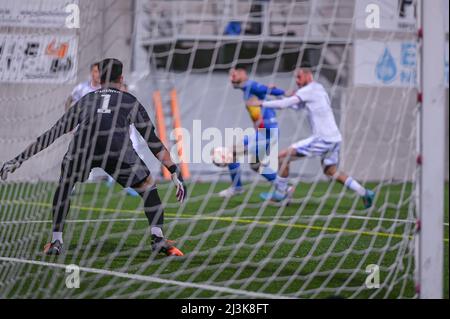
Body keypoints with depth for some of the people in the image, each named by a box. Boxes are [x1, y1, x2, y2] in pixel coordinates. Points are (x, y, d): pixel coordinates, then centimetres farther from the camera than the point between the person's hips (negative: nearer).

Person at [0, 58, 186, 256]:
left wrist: (19, 159, 43)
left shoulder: (85, 100, 35)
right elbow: (152, 140, 30)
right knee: (147, 185, 22)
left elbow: (51, 134, 37)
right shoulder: (130, 101, 32)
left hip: (82, 146, 2)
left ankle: (56, 242, 25)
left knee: (64, 185, 30)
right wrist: (175, 172, 35)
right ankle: (158, 239, 8)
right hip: (117, 148, -1)